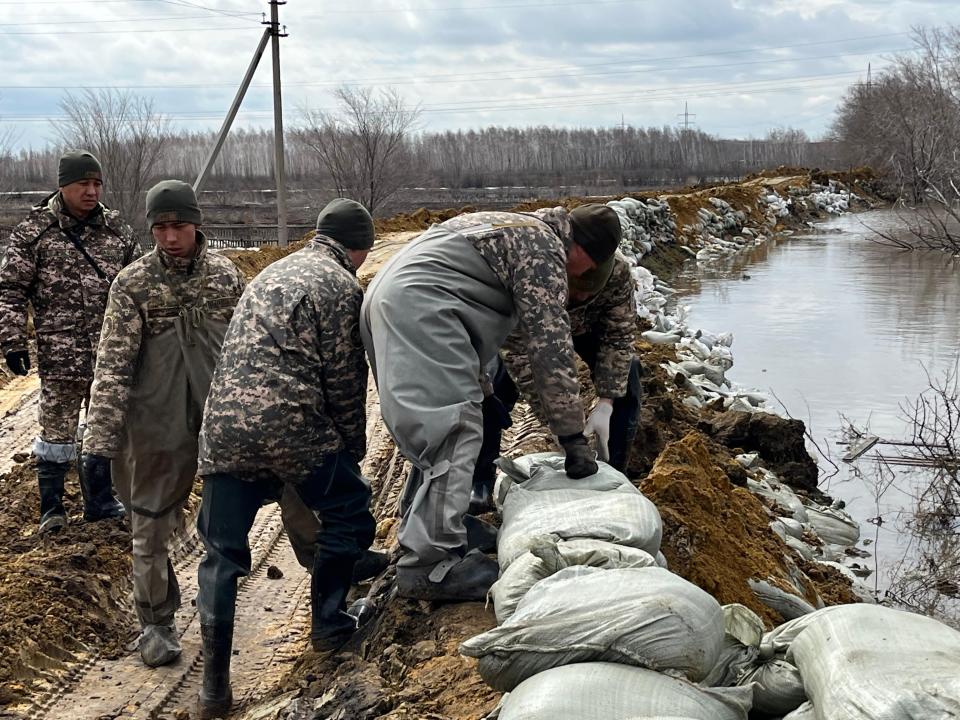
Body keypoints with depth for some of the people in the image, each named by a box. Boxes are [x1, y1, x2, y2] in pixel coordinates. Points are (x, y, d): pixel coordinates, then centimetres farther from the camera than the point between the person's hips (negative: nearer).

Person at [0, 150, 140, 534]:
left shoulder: (118, 230, 7)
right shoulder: (33, 232, -4)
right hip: (60, 356, -4)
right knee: (57, 431, 4)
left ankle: (100, 503, 28)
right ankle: (51, 509, 17)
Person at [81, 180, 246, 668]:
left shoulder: (226, 275, 1)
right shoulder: (132, 284, -6)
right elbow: (112, 366, -9)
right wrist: (99, 441, -14)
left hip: (221, 419, 2)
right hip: (157, 423, -2)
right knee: (151, 527, 6)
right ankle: (156, 622, 23)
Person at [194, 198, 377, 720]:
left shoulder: (272, 274, 24)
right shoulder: (341, 286, 1)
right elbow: (344, 378, -1)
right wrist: (353, 448, 12)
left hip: (224, 427, 6)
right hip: (291, 427, -6)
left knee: (222, 555, 11)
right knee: (347, 511, 18)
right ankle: (328, 623, 27)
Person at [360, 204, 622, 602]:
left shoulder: (513, 228, 27)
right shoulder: (545, 248, -3)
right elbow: (551, 345, -7)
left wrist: (476, 383, 39)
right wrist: (573, 436, -3)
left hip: (385, 298, 11)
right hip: (419, 307, -11)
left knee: (433, 428, 16)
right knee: (455, 429, -13)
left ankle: (421, 530, 23)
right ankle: (433, 564, -16)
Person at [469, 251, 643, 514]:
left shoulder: (619, 273, -37)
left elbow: (619, 338, -27)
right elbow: (519, 352, -43)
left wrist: (605, 404, -36)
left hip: (589, 326, 2)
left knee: (624, 381, -13)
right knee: (491, 384, -21)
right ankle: (480, 480, -3)